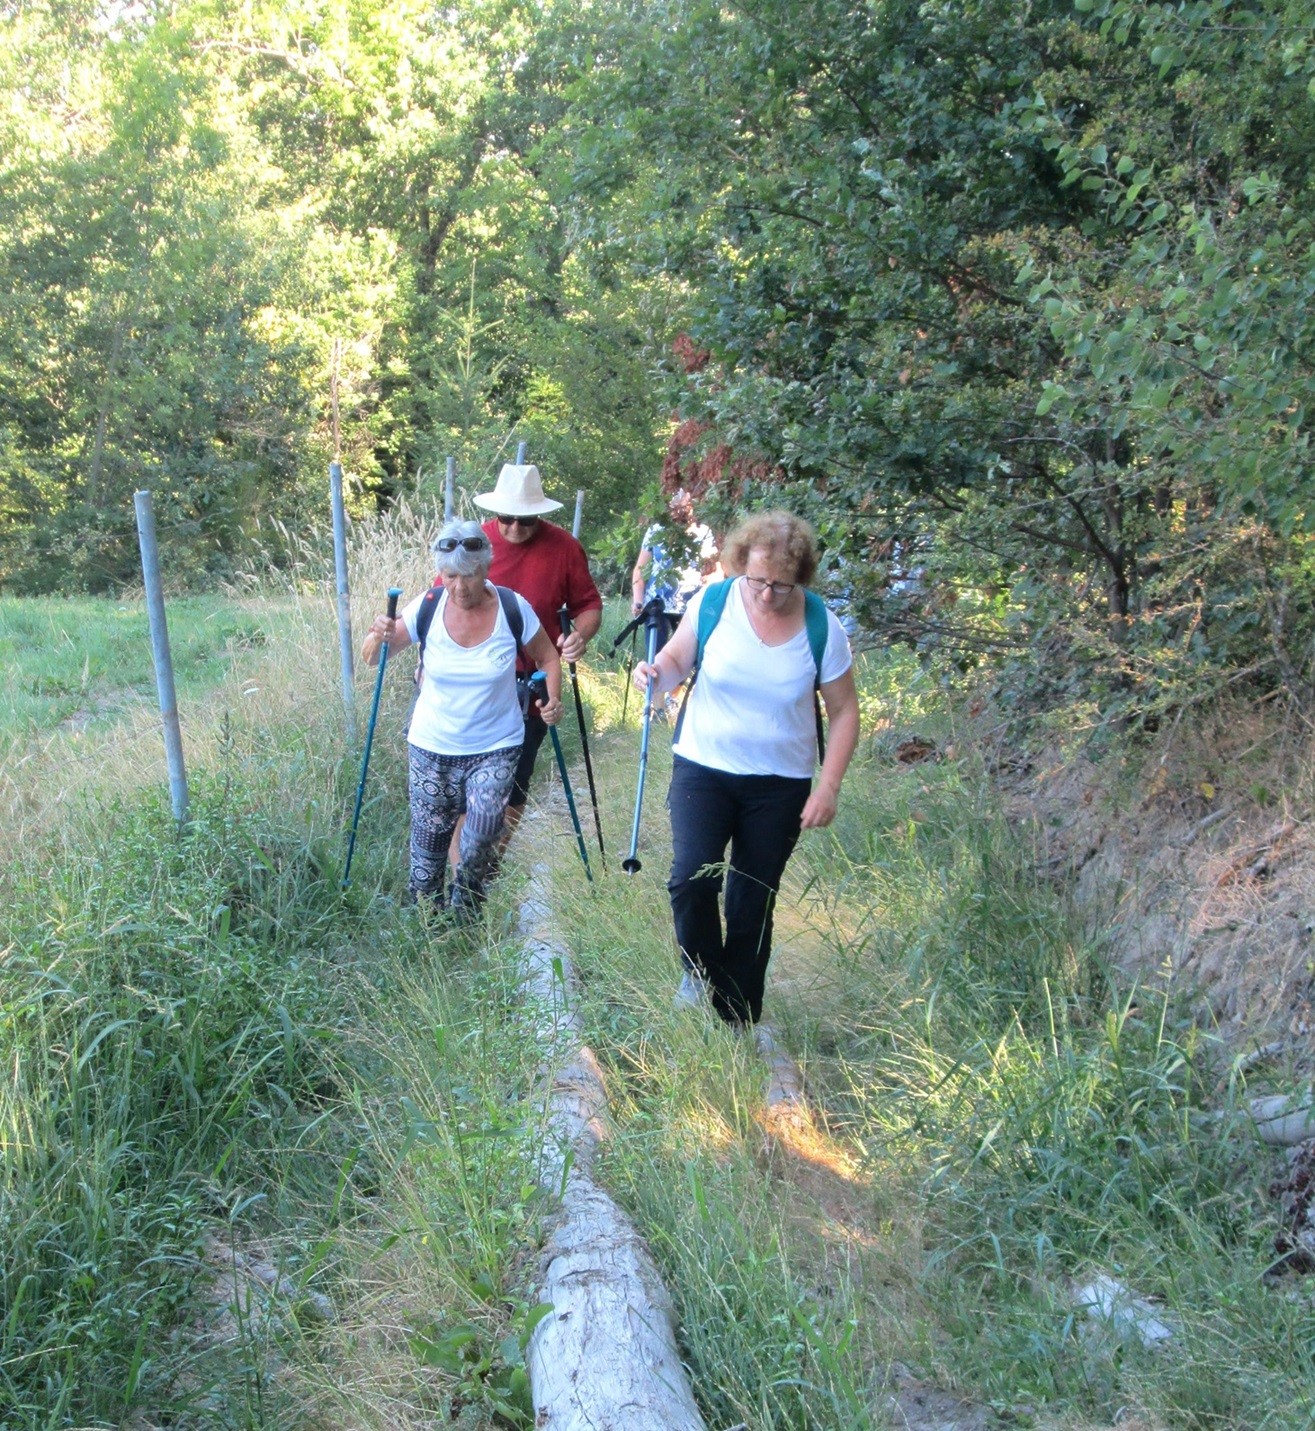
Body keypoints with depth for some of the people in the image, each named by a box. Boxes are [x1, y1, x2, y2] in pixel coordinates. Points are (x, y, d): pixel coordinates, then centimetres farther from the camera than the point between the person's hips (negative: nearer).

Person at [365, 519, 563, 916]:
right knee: (429, 836, 10)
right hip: (432, 746, 1)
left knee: (483, 832, -14)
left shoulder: (514, 608, -13)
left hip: (495, 746, -1)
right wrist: (379, 637, -28)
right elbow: (373, 658, -5)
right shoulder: (428, 606, -11)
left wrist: (553, 698, -17)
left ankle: (464, 910, 14)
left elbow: (548, 659, 2)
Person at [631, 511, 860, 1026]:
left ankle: (738, 1022, 26)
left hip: (780, 785, 0)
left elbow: (844, 712, -1)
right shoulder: (713, 602, -9)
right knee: (692, 878, -18)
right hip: (703, 767, 0)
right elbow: (677, 660, 5)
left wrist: (828, 787, -10)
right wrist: (656, 674, -20)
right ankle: (701, 972, 14)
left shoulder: (821, 628, -10)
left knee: (753, 904, 8)